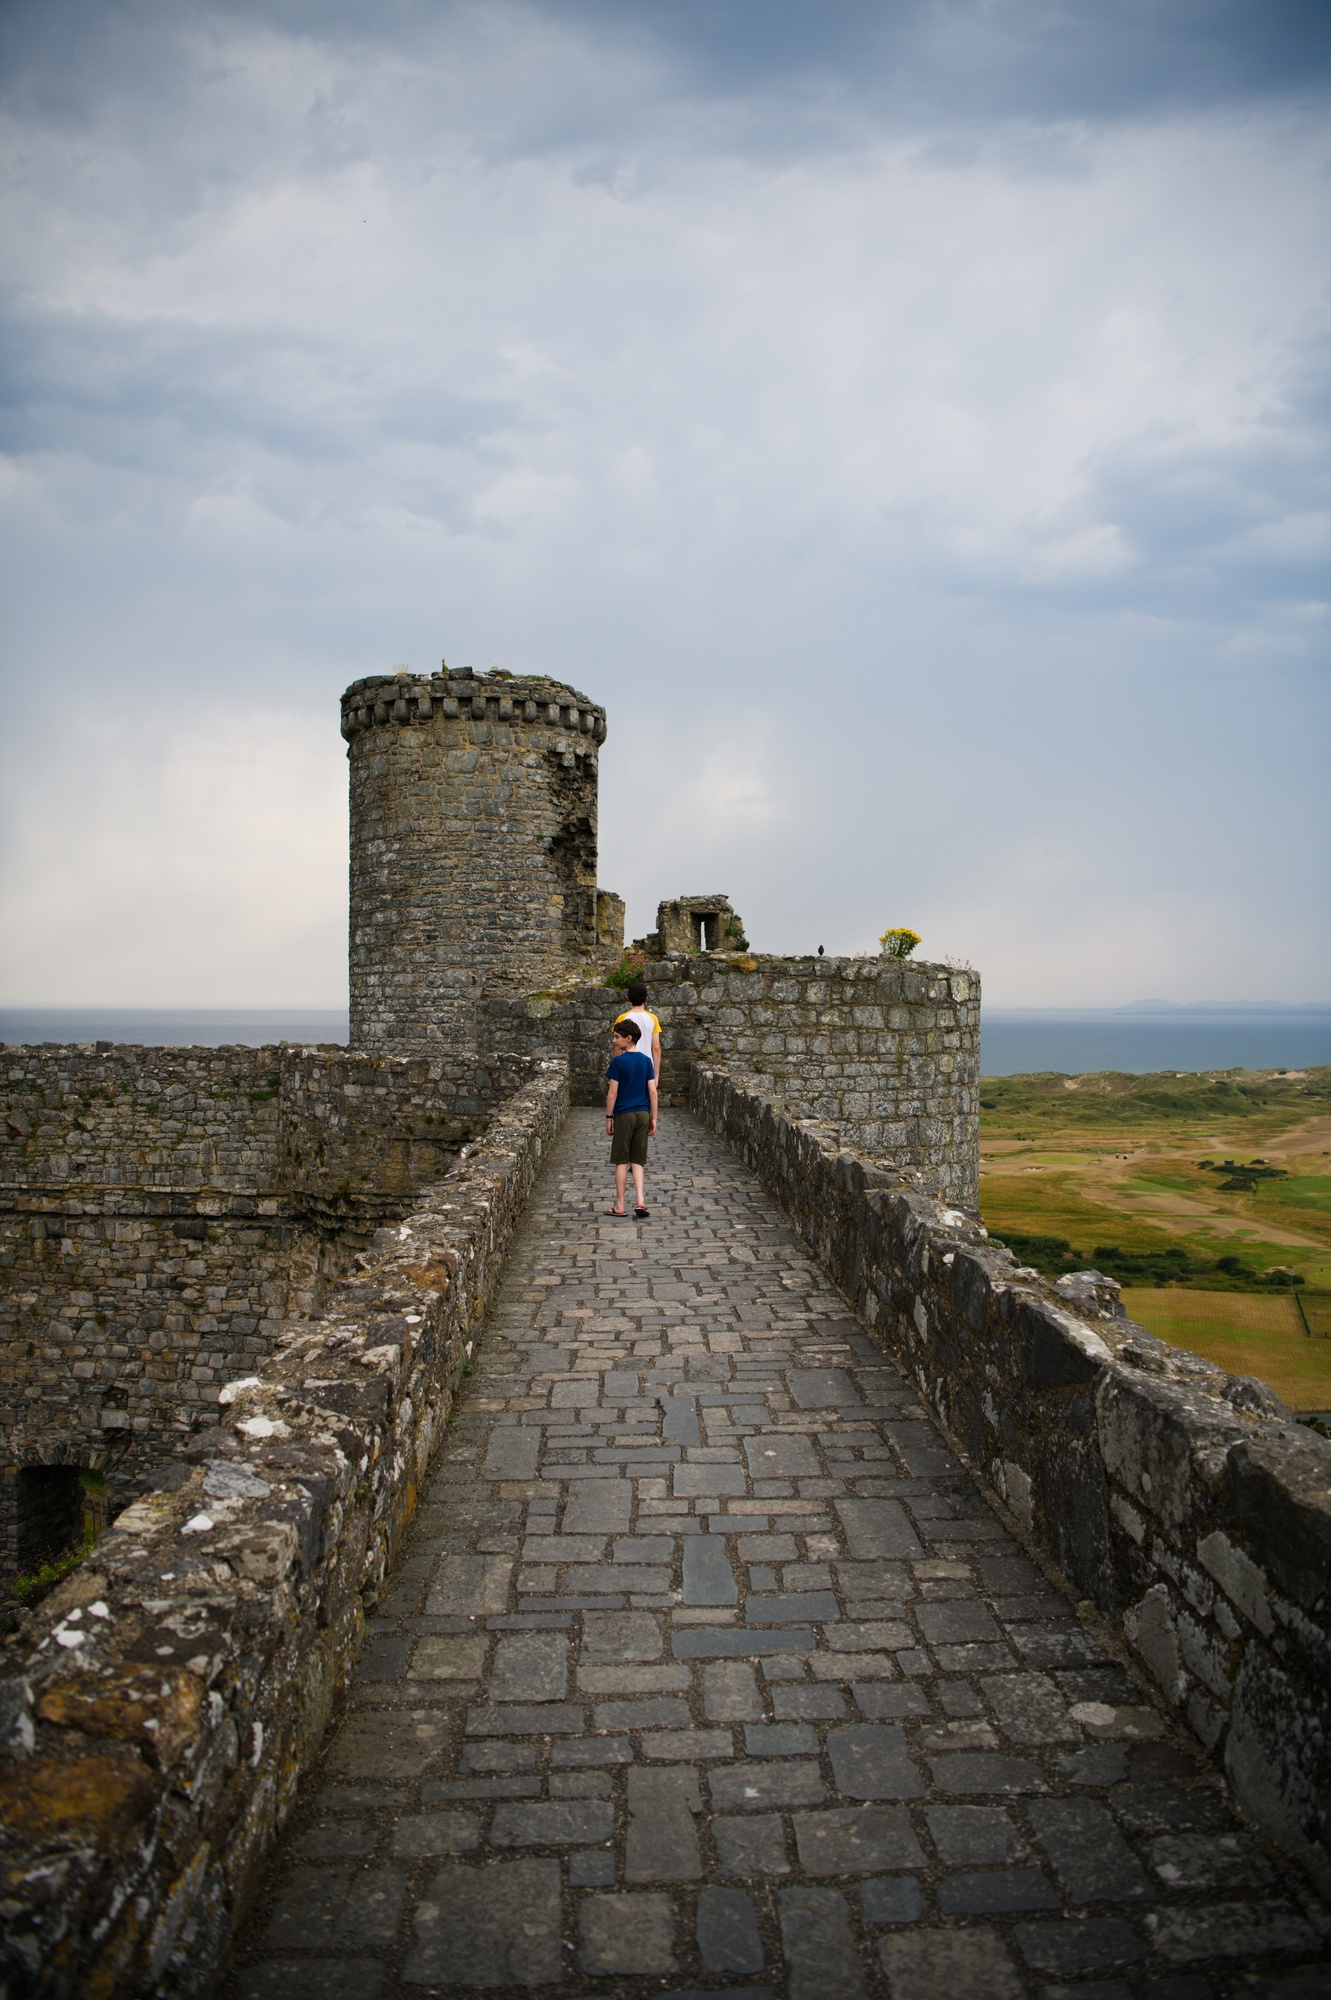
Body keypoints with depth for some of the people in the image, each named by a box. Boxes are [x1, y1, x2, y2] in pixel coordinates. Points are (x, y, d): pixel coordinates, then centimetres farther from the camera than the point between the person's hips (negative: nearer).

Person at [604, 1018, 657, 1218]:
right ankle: (640, 1200, -3)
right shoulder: (646, 1061, 4)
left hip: (624, 1115, -4)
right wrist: (653, 1118, 8)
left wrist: (609, 1117, -1)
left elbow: (612, 1093, -10)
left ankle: (620, 1206, 8)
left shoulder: (618, 1061, -9)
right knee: (637, 1161, 10)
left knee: (621, 1161, 4)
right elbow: (653, 1091, 2)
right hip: (643, 1114, 4)